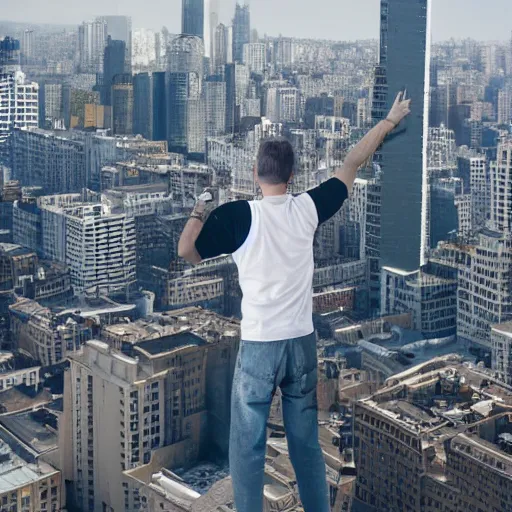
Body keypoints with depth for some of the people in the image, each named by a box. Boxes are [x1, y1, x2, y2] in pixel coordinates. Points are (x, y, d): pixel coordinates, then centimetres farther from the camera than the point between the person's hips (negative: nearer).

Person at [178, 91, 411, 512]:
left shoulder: (240, 215, -13)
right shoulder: (308, 208, -2)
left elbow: (188, 251, -10)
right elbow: (352, 164, 9)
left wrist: (200, 209, 6)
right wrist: (391, 119, 21)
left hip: (259, 346, -4)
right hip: (302, 343, 4)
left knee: (248, 446, 5)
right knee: (307, 443, 15)